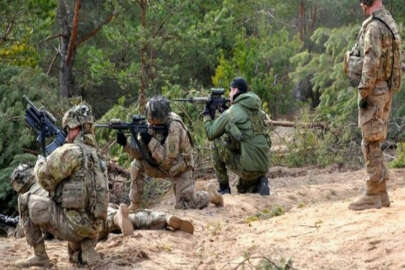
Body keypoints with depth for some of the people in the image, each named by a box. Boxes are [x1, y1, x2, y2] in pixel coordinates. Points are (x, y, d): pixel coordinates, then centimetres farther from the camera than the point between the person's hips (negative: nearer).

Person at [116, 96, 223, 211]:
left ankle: (211, 195, 20)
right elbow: (140, 153, -12)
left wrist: (151, 141, -36)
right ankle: (134, 203, -5)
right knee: (137, 164, -15)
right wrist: (125, 144, -29)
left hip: (180, 168, -6)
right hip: (162, 167, 6)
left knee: (185, 204, -10)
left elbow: (168, 159, -32)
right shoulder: (151, 125, -11)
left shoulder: (174, 127, -30)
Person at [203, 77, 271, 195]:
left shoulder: (231, 113, -6)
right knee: (242, 190, 32)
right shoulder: (257, 110, 14)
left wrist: (207, 116, 21)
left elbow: (211, 134, 4)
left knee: (217, 144, 12)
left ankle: (224, 188, 14)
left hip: (247, 167, -7)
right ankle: (259, 184, 0)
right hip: (263, 166, 7)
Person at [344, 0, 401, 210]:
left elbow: (371, 63, -23)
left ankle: (373, 195, -5)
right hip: (387, 89, 10)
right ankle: (381, 194, 16)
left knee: (370, 143, -6)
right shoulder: (389, 23, 14)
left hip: (373, 90, -10)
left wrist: (363, 92, -20)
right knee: (374, 142, 14)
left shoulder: (374, 27, -17)